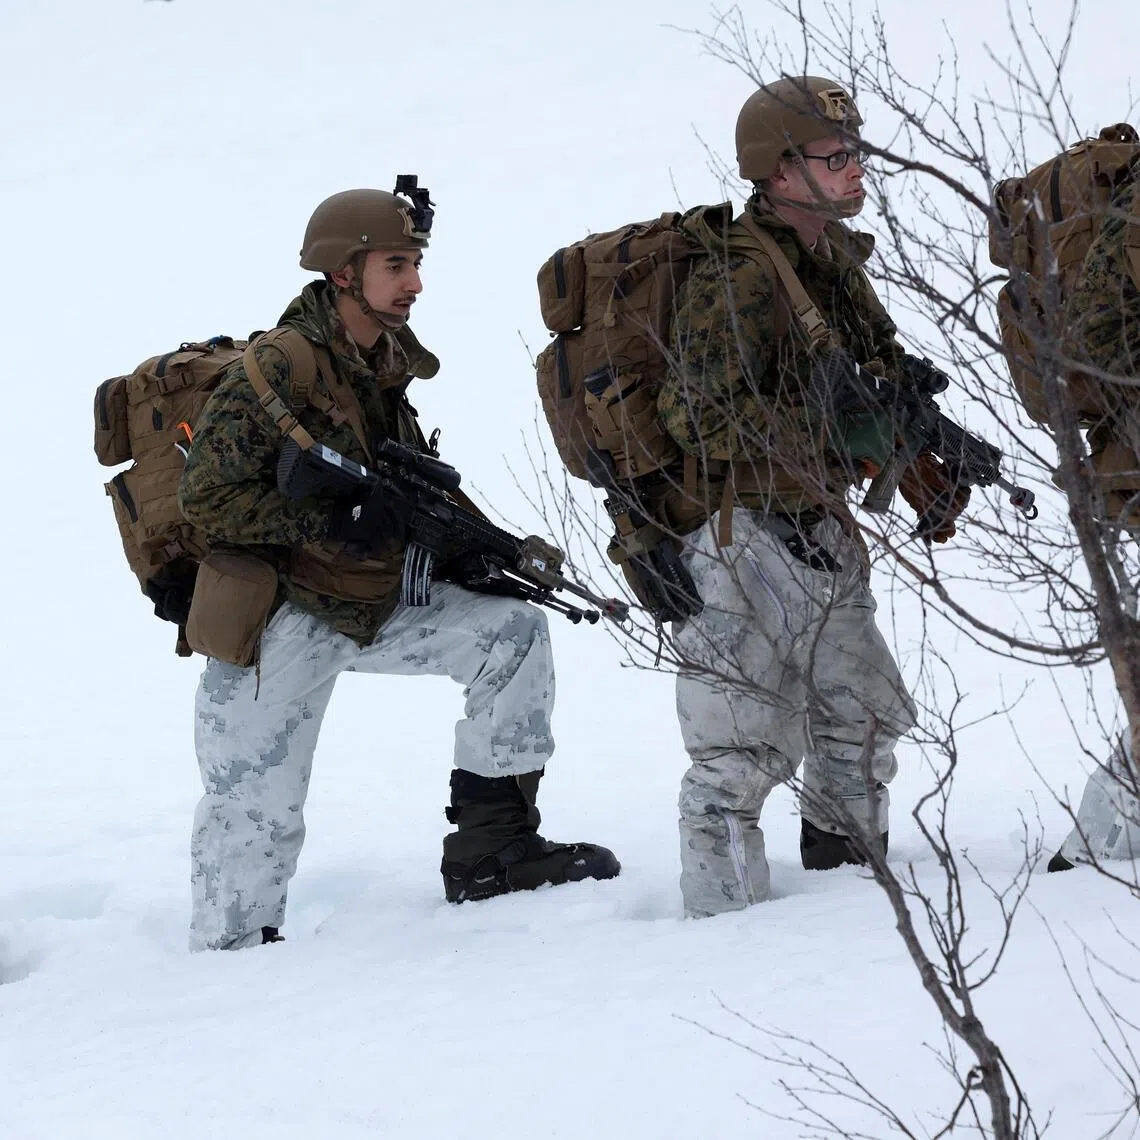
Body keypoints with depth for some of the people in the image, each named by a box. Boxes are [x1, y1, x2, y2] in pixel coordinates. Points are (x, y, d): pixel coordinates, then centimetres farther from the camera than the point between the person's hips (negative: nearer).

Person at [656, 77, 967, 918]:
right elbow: (707, 416, -27)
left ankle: (852, 884, 36)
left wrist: (927, 478, 18)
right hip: (742, 540, -10)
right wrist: (833, 438, -24)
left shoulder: (834, 263, 11)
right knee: (742, 751, -8)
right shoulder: (737, 282, -19)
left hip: (819, 535, 10)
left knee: (861, 721, 19)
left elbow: (879, 386, 24)